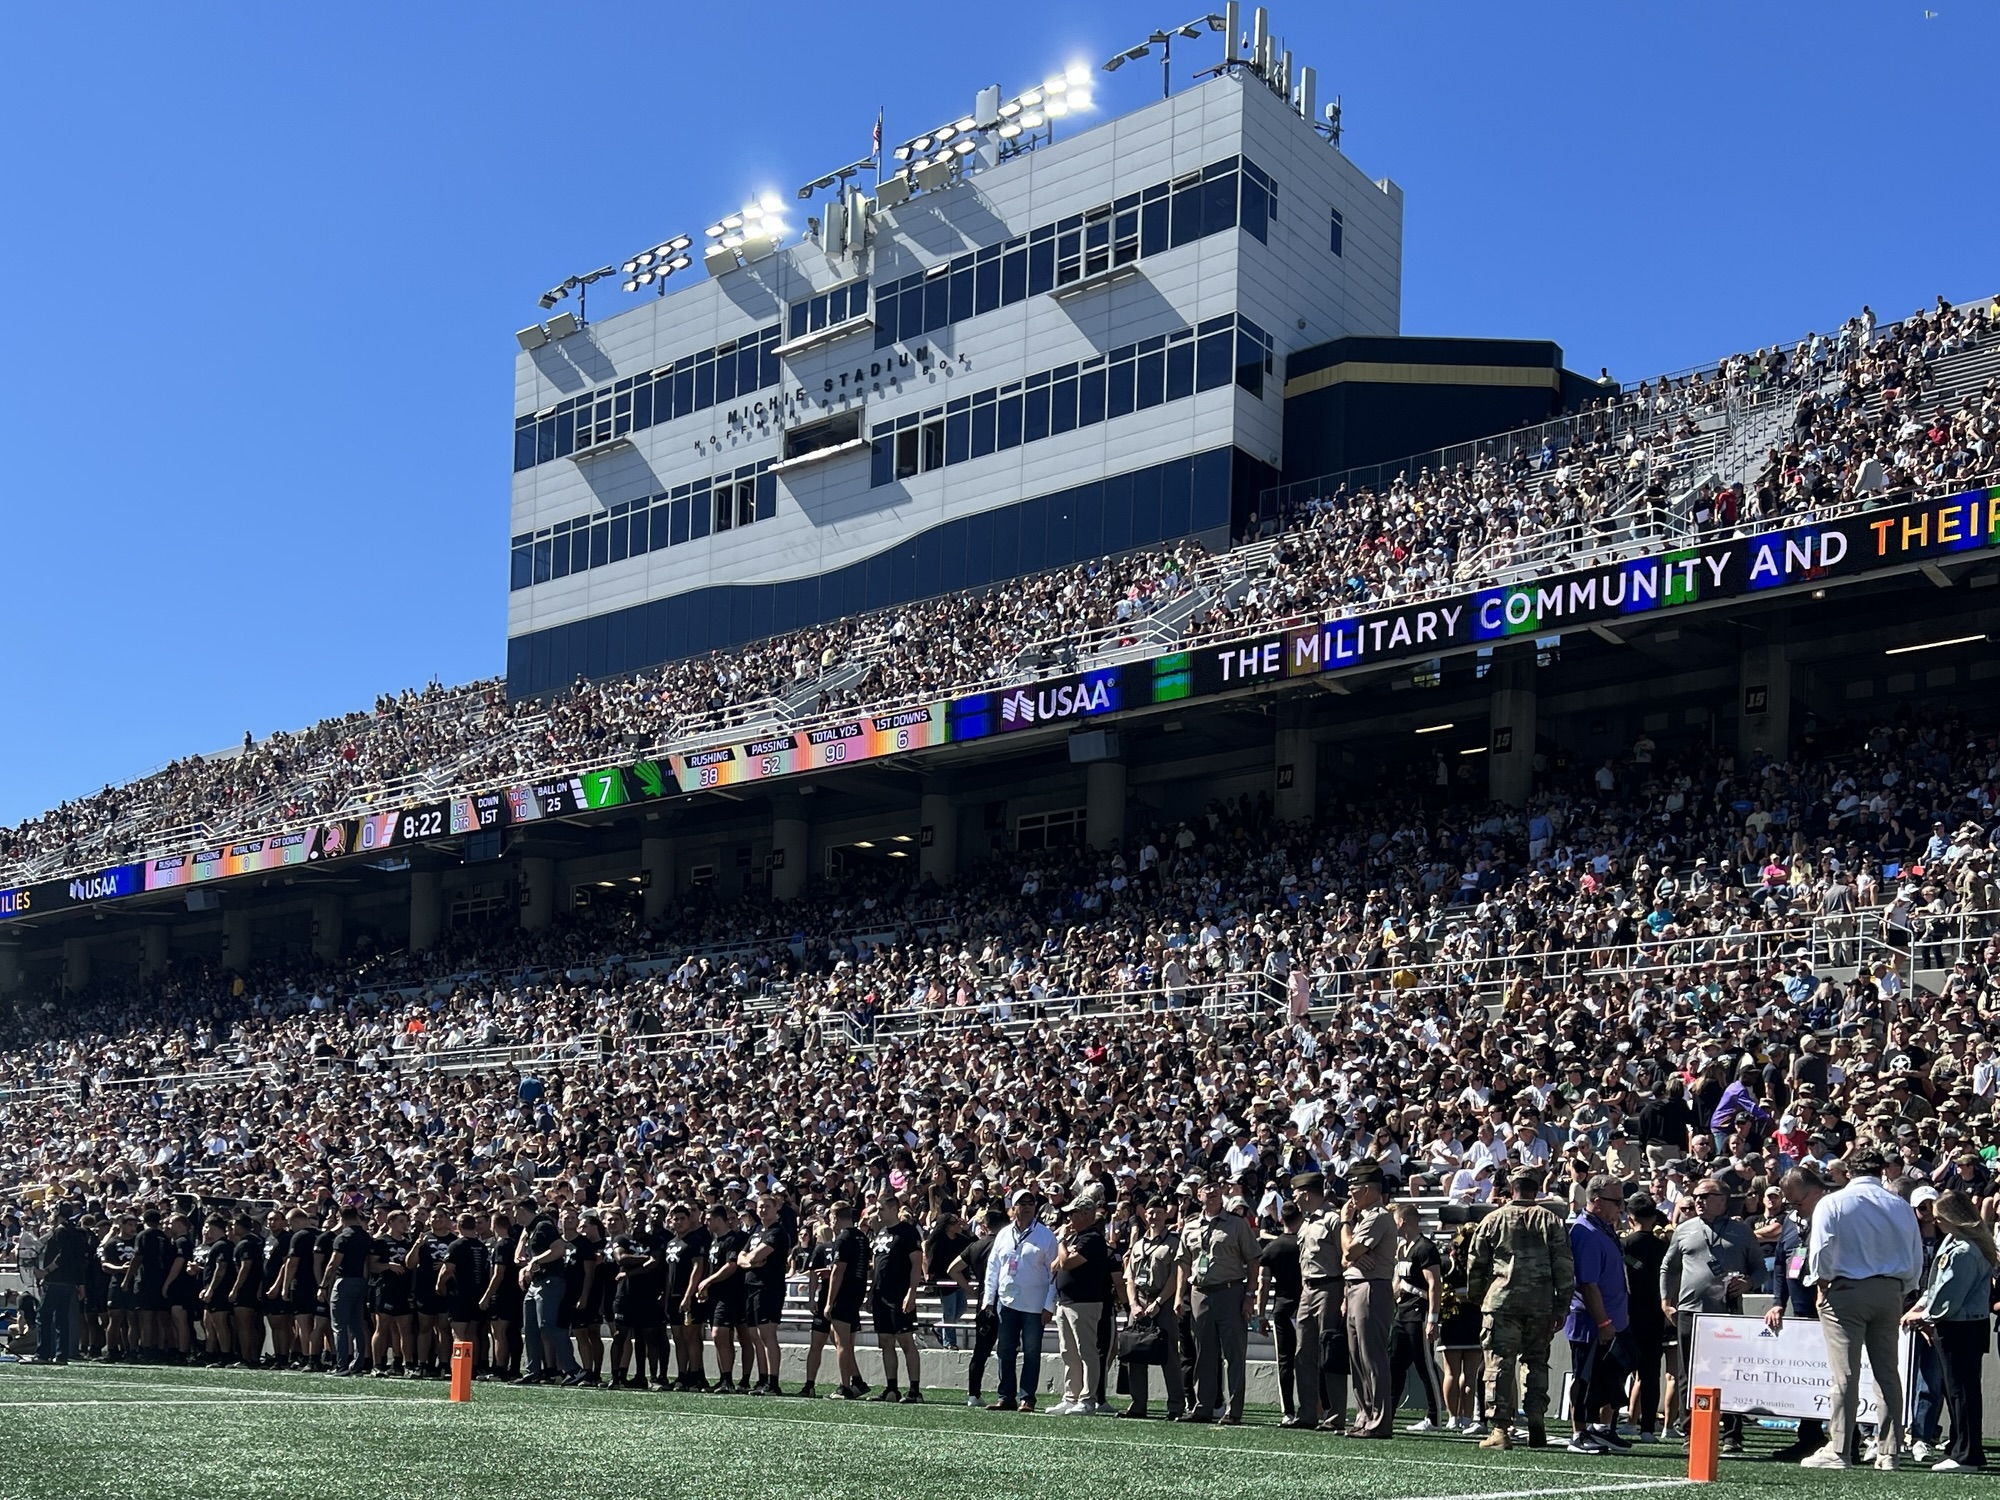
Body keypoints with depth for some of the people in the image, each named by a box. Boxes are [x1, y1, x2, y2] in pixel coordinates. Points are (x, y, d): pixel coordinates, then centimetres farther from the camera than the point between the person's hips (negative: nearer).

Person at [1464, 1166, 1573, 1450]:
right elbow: (1565, 1268, 4)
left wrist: (1477, 1299, 20)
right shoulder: (1551, 1221, 8)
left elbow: (1474, 1264, 7)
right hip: (1541, 1304, 2)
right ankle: (1536, 1422, 6)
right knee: (1537, 1363, 13)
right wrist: (1561, 1307, 8)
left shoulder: (1493, 1219, 5)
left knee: (1500, 1364, -1)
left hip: (1501, 1300, -2)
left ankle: (1500, 1429, -5)